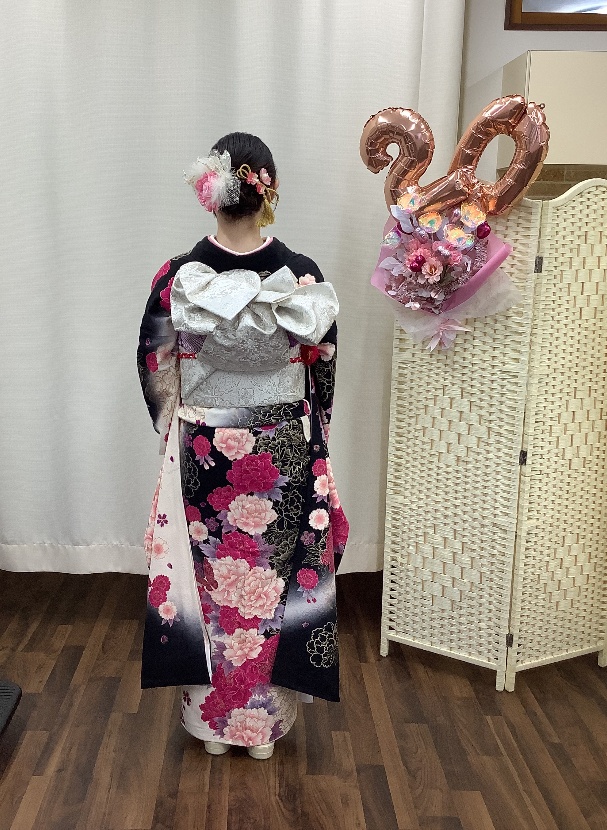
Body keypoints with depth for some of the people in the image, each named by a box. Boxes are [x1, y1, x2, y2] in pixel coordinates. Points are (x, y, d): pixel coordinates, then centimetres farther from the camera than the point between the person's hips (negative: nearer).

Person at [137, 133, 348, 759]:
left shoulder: (178, 278, -12)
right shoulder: (305, 278, -11)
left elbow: (156, 372, -2)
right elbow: (322, 373, -2)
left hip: (201, 455, 0)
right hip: (282, 457, 1)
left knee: (206, 581, 17)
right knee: (274, 583, 16)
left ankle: (211, 720, 35)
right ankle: (265, 722, 34)